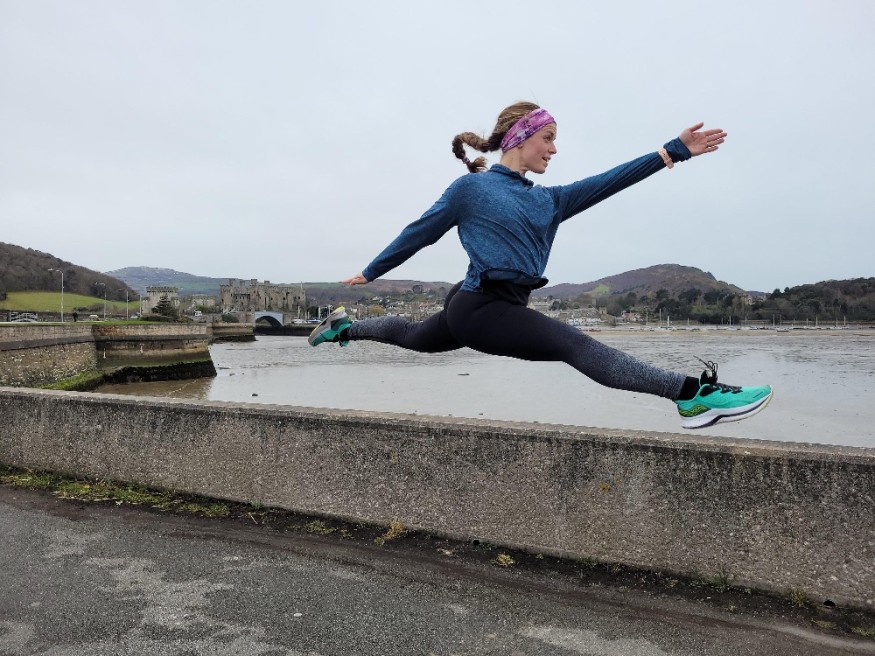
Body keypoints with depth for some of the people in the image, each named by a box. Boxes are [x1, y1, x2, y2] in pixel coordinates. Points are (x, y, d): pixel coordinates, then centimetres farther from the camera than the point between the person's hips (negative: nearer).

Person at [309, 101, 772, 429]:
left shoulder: (550, 201, 11)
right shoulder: (470, 187, -5)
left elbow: (609, 181, 4)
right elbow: (420, 233, 2)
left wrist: (675, 150, -1)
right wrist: (370, 272, 10)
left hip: (497, 307, 8)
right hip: (480, 307, -8)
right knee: (576, 346, -19)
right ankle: (692, 393, -25)